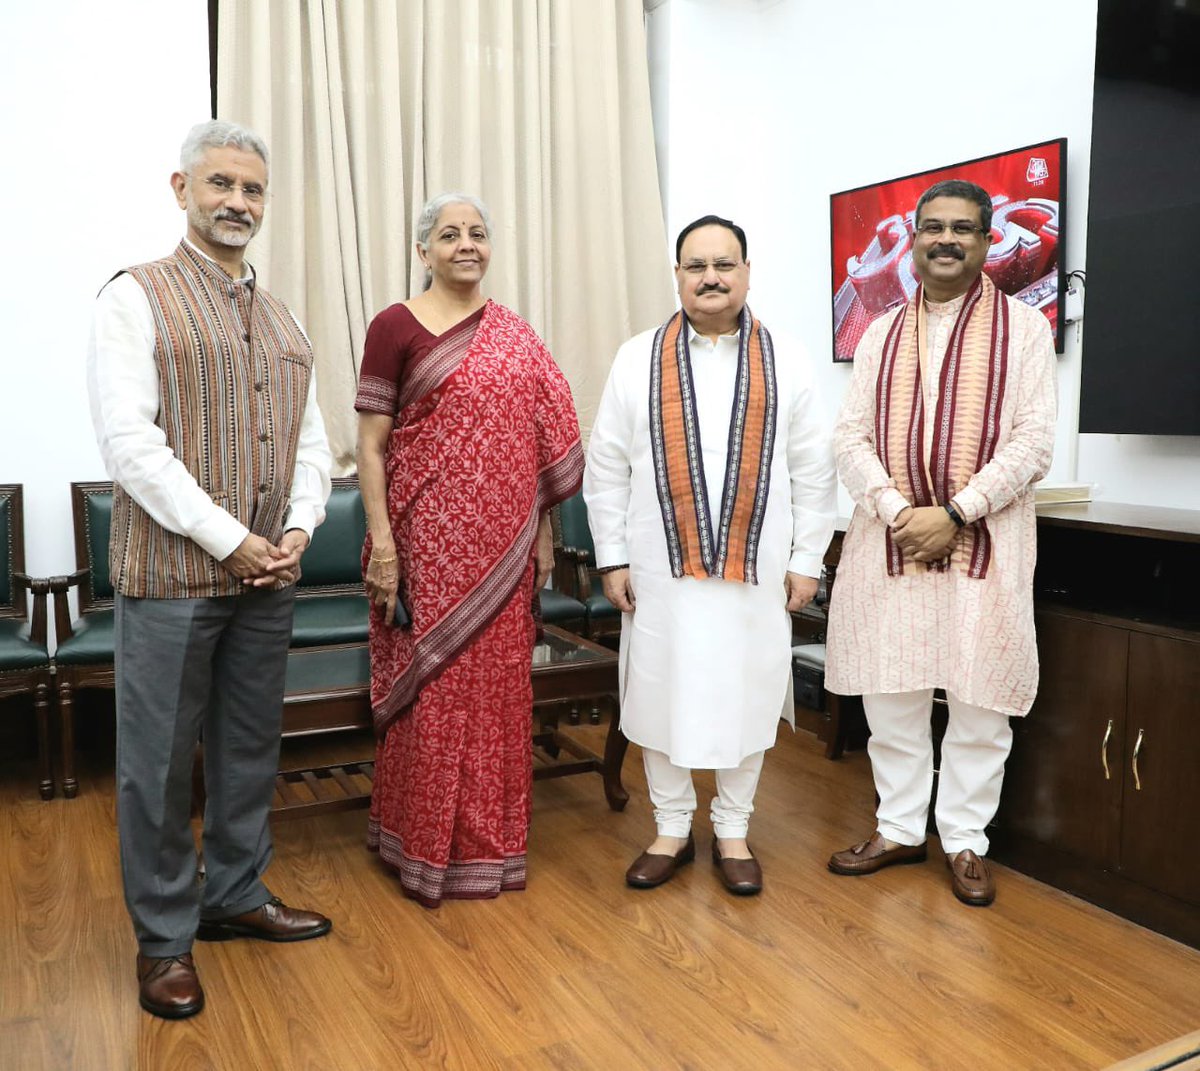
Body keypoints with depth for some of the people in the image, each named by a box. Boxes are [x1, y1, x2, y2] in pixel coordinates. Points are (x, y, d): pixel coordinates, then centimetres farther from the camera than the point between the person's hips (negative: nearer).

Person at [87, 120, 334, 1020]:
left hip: (268, 576, 6)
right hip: (171, 574, -5)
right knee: (160, 760, 4)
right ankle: (165, 936, 20)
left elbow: (311, 441, 14)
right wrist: (227, 539, -16)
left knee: (251, 748, 15)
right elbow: (129, 444, -13)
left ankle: (237, 895, 32)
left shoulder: (283, 319, 15)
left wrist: (299, 527, -3)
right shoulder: (137, 298, -3)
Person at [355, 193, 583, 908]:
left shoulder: (514, 334, 10)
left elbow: (540, 433, 11)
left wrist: (543, 527, 6)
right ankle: (425, 846, 20)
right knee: (431, 687, 3)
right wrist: (381, 542, -12)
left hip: (503, 543, 4)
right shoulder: (396, 326, -3)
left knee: (499, 683, 10)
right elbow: (370, 444, -5)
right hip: (429, 537, -4)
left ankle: (492, 838, 27)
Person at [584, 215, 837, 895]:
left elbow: (814, 473, 3)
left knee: (745, 698, 9)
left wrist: (807, 562, 0)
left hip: (755, 569, 0)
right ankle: (673, 830, 27)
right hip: (661, 567, 0)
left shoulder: (787, 363, 3)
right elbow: (606, 468, 2)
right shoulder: (638, 359, 1)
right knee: (663, 696, 8)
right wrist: (612, 559, -1)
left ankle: (734, 832, 28)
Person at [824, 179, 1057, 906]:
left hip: (984, 542, -2)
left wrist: (955, 514, -16)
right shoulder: (882, 335, 11)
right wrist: (897, 512, -12)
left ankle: (966, 840, 21)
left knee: (980, 702, 4)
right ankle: (900, 828, 25)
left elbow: (1033, 441, -6)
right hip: (889, 540, 3)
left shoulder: (1024, 327, 2)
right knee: (890, 695, 9)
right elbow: (852, 437, 3)